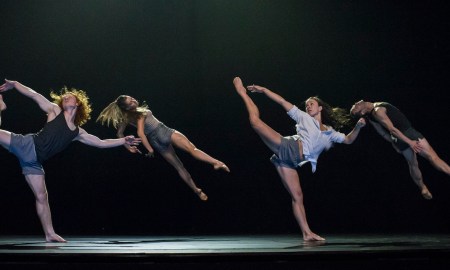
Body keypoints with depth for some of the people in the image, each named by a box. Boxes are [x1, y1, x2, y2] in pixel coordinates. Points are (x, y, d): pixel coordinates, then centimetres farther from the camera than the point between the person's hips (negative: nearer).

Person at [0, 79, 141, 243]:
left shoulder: (77, 132, 18)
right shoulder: (55, 111, 9)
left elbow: (101, 143, 24)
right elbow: (35, 95, 5)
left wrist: (123, 141, 23)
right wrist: (14, 84, -1)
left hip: (34, 161, 3)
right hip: (27, 145, -3)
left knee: (41, 197, 7)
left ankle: (50, 234, 11)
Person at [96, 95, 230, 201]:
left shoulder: (126, 117, 2)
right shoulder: (139, 114, -17)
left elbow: (119, 133, 9)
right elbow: (140, 133, -29)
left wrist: (129, 147, 14)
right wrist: (149, 149, -24)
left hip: (157, 142, 8)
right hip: (165, 133, -8)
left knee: (179, 166, 13)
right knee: (192, 149, -18)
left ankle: (197, 191, 15)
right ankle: (216, 162, -32)